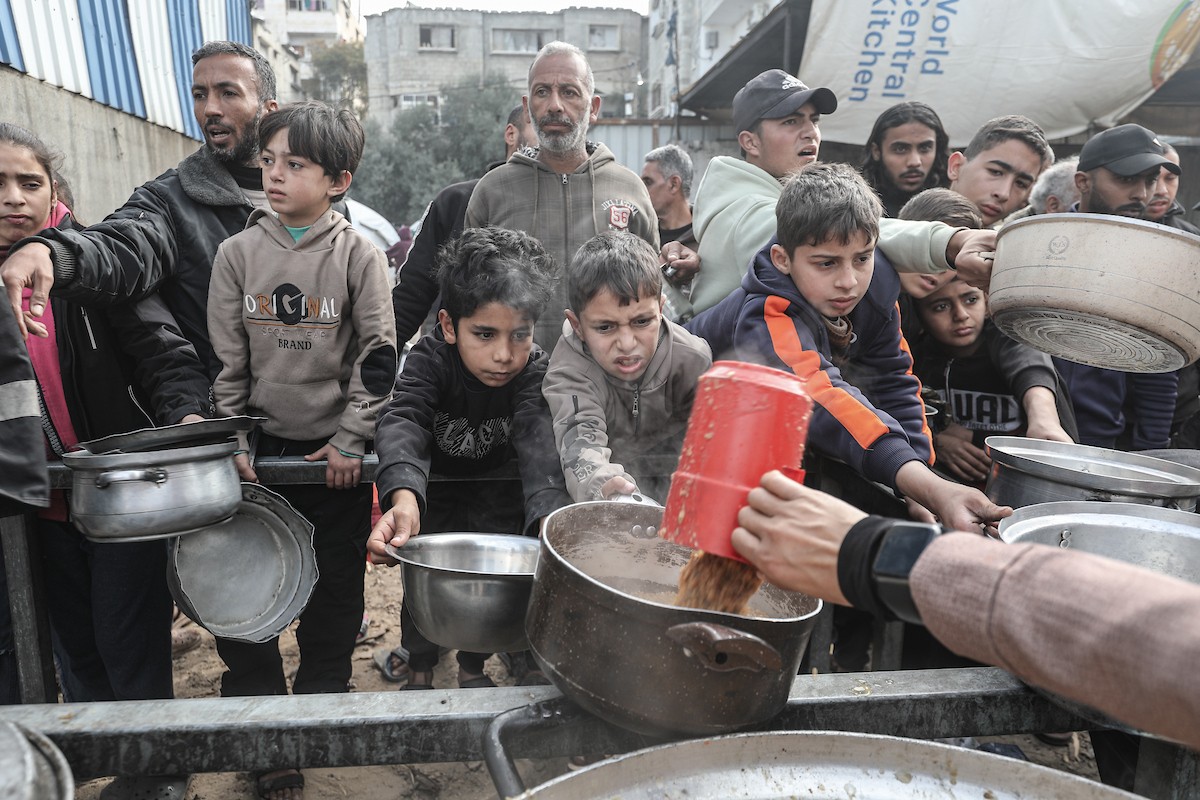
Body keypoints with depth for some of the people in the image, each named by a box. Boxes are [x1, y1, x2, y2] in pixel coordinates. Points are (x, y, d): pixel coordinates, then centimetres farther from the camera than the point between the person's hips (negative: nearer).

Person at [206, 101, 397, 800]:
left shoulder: (360, 255, -5)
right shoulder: (238, 252, 2)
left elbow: (379, 355, -6)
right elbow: (227, 358, 4)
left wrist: (351, 439, -10)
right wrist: (232, 441, -1)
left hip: (336, 448, -2)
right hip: (263, 445, 2)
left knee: (337, 582, 9)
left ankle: (320, 699, 31)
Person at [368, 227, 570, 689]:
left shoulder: (533, 369, -29)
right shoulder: (431, 358, -29)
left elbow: (538, 439, -45)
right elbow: (402, 422, -46)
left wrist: (550, 516, -65)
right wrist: (403, 498, -67)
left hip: (499, 485, 1)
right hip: (434, 480, 0)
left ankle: (473, 664, 23)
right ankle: (418, 662, 23)